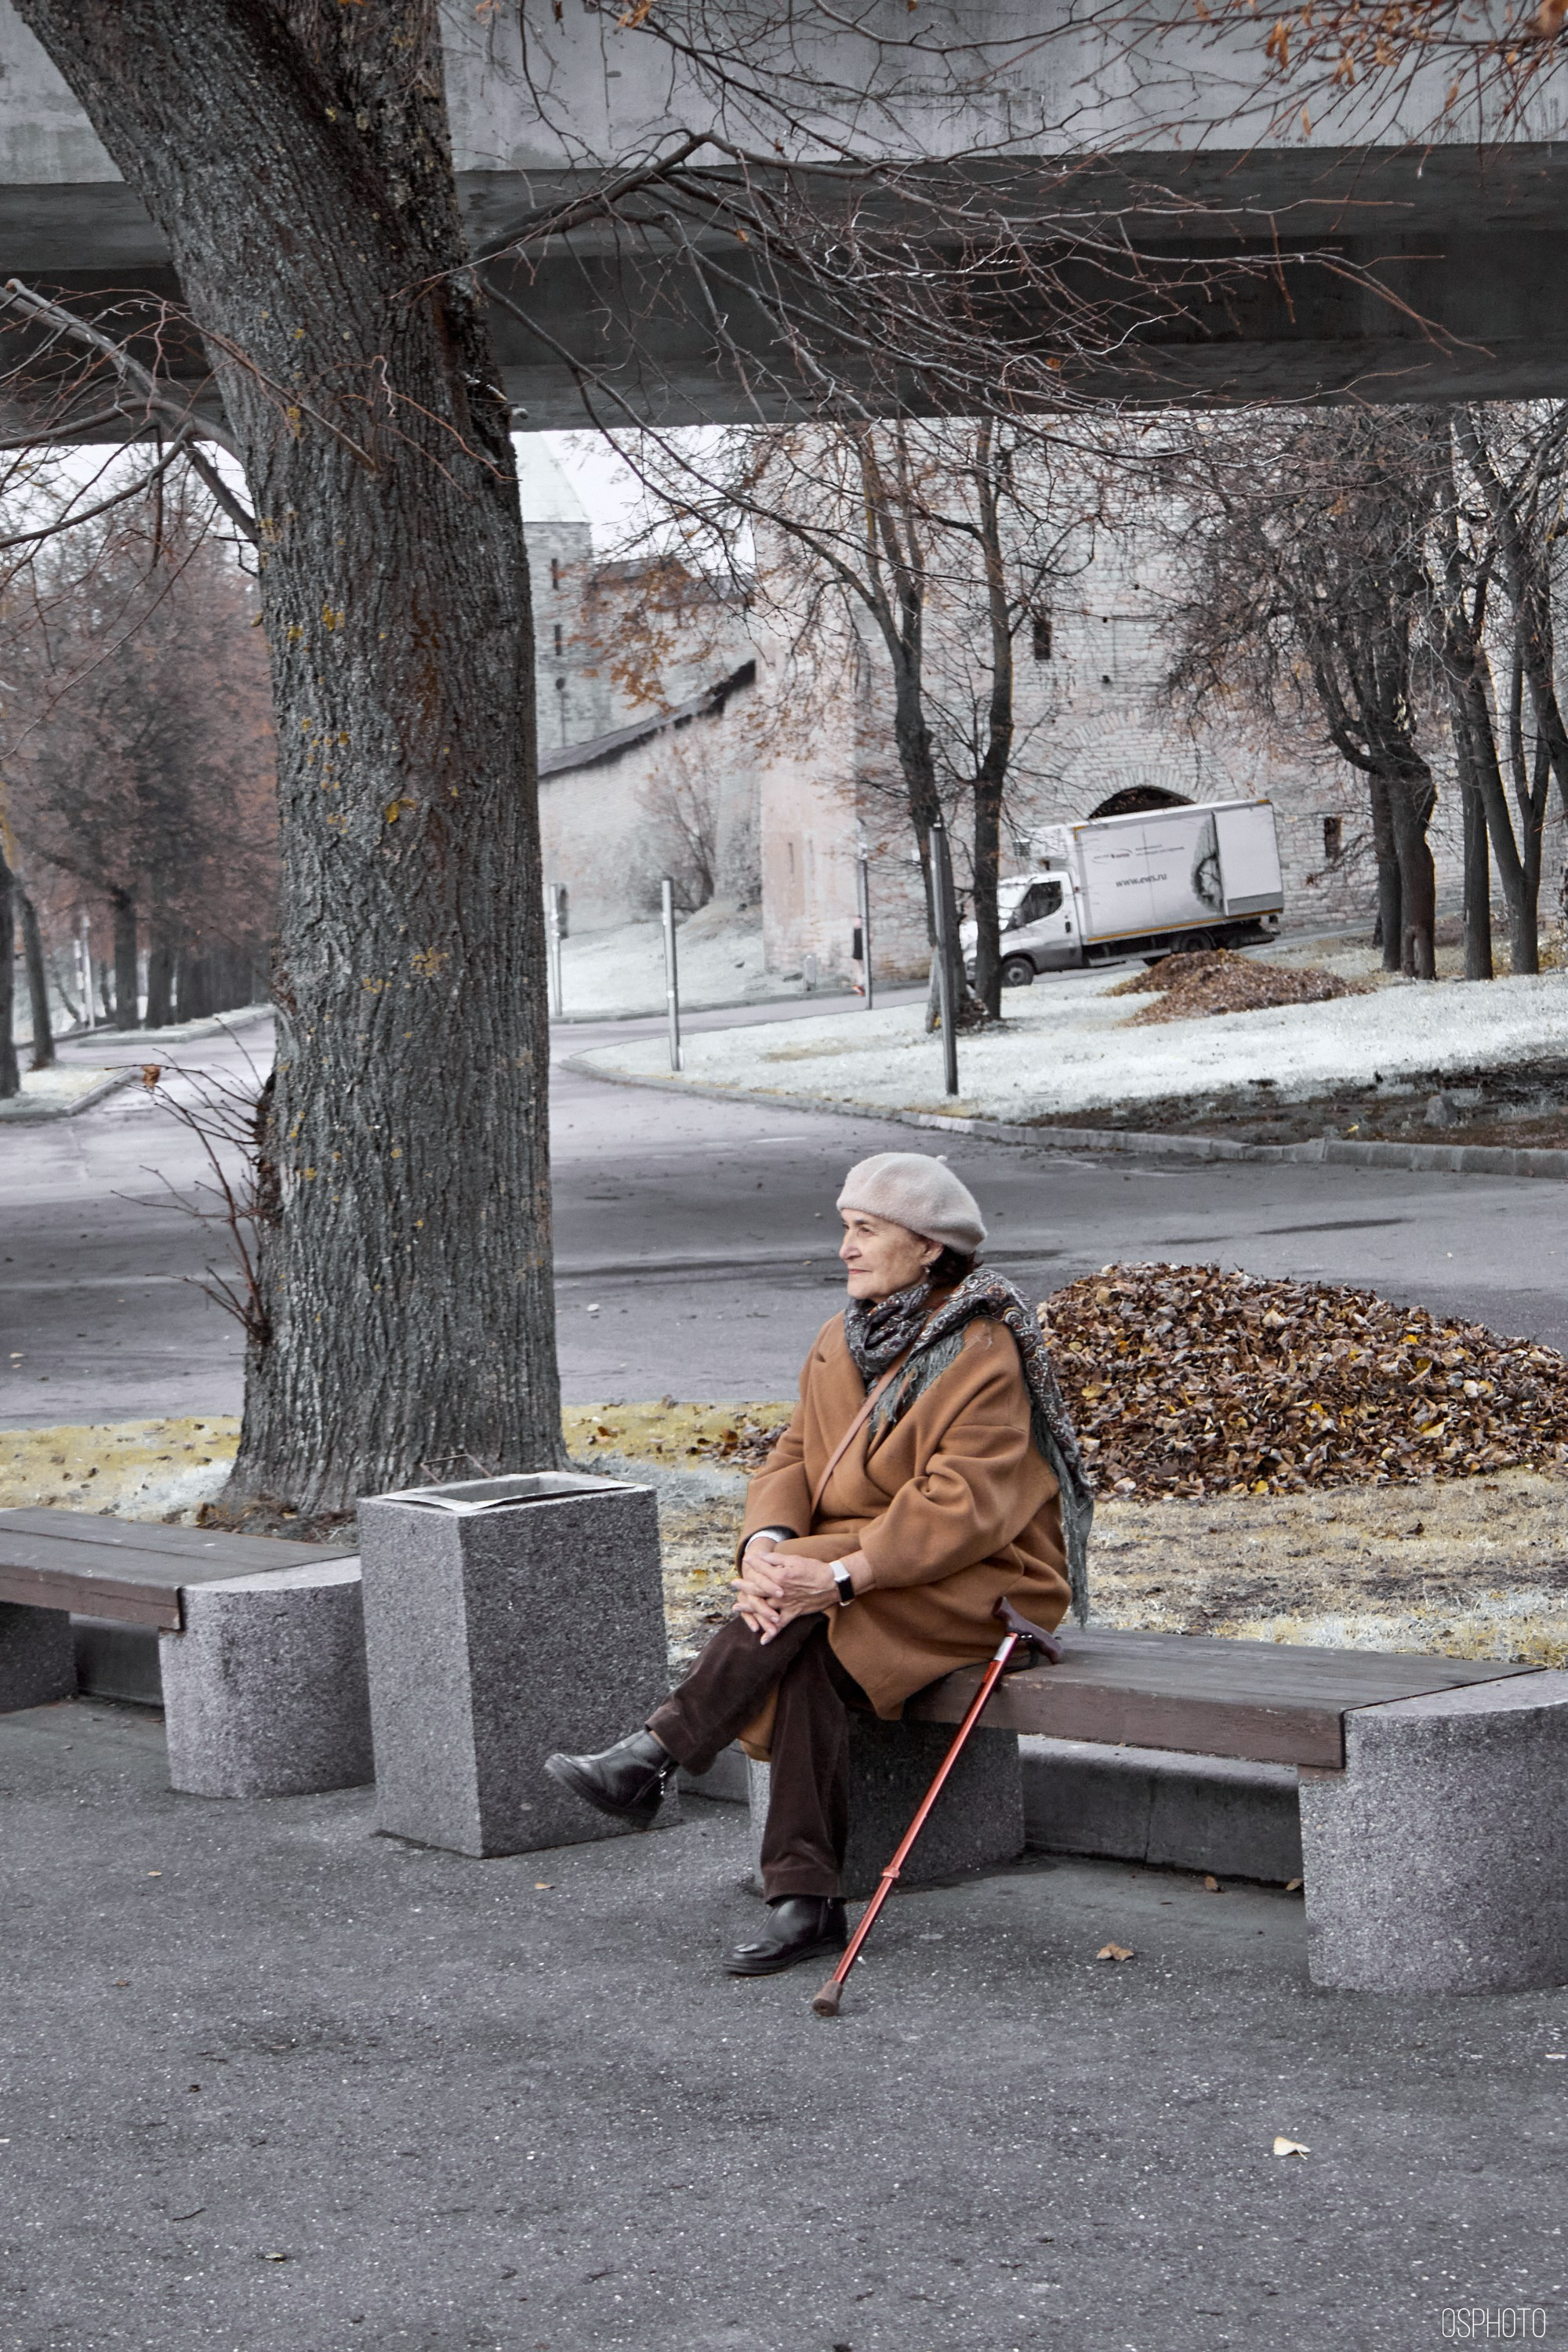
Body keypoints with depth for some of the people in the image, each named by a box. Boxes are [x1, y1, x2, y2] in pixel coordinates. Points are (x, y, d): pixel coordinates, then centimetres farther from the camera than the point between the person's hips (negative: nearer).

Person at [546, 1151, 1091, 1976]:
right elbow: (793, 1461, 6)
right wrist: (766, 1546, -16)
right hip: (882, 1579, 6)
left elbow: (961, 1507, -23)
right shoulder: (841, 1343, 11)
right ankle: (804, 1901, -28)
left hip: (986, 1582, -6)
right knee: (808, 1656, -27)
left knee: (810, 1610, -31)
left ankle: (652, 1755, -22)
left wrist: (841, 1574, -32)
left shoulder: (984, 1355, -14)